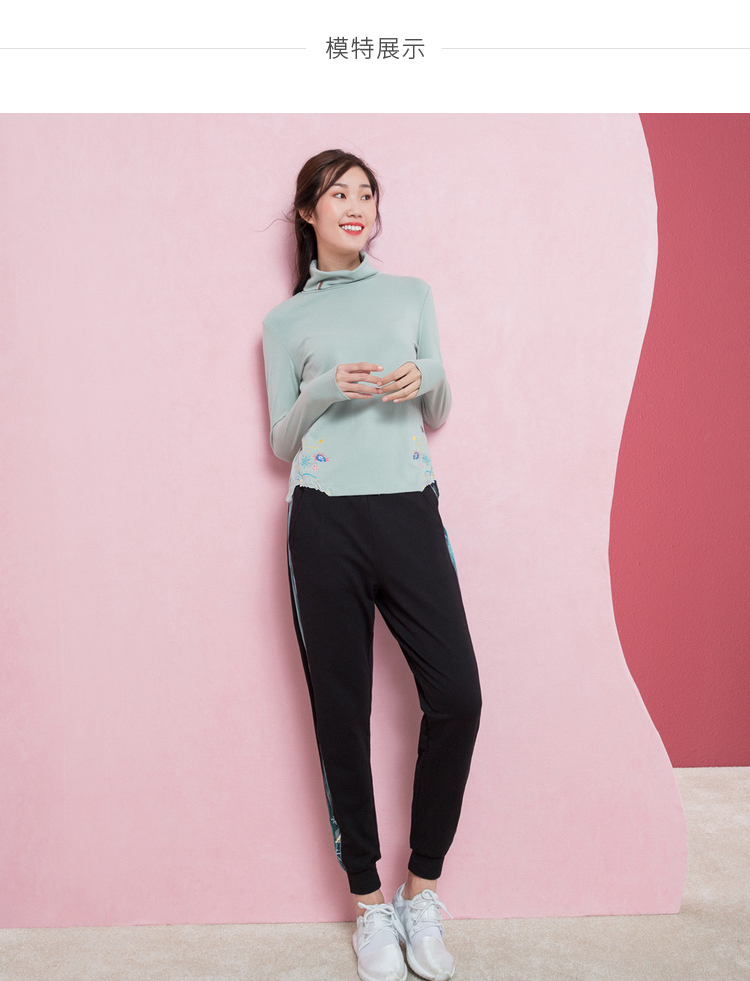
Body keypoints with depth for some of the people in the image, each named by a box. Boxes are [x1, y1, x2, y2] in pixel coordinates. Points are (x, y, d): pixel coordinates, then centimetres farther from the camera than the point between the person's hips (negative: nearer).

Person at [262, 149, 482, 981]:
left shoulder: (412, 295, 16)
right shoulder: (285, 322, 11)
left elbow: (438, 420, 17)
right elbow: (281, 444, 9)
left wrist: (429, 380, -5)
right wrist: (324, 392, -9)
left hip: (410, 512, 2)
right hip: (326, 520, -1)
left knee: (456, 695, -8)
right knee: (342, 712, 4)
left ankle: (422, 888, 14)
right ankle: (369, 903, 21)